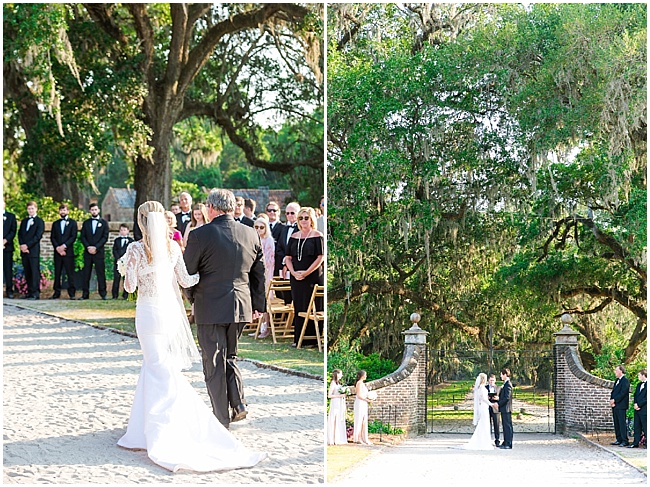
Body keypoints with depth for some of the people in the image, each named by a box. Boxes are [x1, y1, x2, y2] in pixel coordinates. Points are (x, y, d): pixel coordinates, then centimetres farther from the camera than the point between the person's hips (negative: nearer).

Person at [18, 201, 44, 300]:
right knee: (27, 272, 5)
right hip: (24, 250, 6)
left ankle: (36, 293, -10)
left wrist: (27, 245, -14)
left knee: (35, 272, -9)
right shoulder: (24, 221, 21)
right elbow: (20, 234, 14)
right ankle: (29, 292, 8)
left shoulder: (39, 221, 1)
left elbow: (38, 236, -8)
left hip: (34, 250, -6)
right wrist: (22, 245, -4)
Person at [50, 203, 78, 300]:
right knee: (57, 273, 2)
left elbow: (73, 236, -3)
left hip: (68, 251, -3)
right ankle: (57, 293, 5)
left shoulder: (72, 223, 8)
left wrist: (64, 246, -14)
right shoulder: (55, 224, 17)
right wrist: (57, 247, -8)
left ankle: (71, 293, -3)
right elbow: (52, 237, 9)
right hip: (57, 251, 3)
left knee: (70, 273, -4)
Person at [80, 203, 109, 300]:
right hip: (87, 252, 2)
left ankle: (103, 294, -1)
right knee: (86, 274, 0)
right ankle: (85, 294, 1)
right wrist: (88, 247, -8)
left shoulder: (103, 222, 7)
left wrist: (96, 247, -11)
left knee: (101, 273, -4)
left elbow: (105, 237, -1)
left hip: (99, 252, -2)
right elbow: (82, 237, 8)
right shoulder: (86, 223, 14)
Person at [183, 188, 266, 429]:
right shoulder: (251, 234, 2)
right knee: (230, 356, 21)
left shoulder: (200, 235, -12)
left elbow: (187, 272, -5)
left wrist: (192, 297, 15)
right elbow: (259, 273, 9)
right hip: (241, 307, 5)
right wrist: (258, 305, 19)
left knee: (214, 364, 5)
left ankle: (221, 417, 10)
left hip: (210, 307, -5)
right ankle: (238, 402, 5)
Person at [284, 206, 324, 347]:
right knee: (298, 307, 6)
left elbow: (320, 257, -10)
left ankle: (311, 338, 1)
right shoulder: (294, 237, 11)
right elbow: (288, 258, 11)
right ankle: (298, 338, 12)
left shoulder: (317, 235, -3)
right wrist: (293, 272, -6)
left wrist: (306, 273, -15)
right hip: (296, 277, 5)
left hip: (313, 277, -5)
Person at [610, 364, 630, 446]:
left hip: (621, 406, -9)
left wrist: (614, 400, -15)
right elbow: (613, 392, 17)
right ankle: (619, 440, 17)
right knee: (616, 423, 11)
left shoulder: (625, 381, -10)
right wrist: (611, 400, 0)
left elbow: (622, 393, -17)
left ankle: (625, 441, -6)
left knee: (622, 423, -8)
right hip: (615, 406, 9)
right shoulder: (617, 380, 19)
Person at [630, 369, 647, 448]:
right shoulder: (639, 385, 19)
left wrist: (639, 405, -15)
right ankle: (636, 442, 12)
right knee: (637, 426, 9)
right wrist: (635, 404, 1)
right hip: (637, 409, 8)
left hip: (644, 409, -8)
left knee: (645, 427, -4)